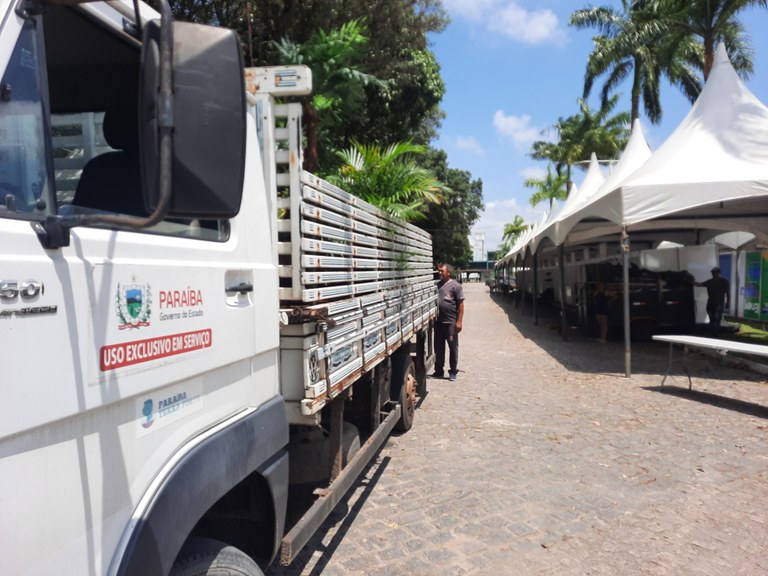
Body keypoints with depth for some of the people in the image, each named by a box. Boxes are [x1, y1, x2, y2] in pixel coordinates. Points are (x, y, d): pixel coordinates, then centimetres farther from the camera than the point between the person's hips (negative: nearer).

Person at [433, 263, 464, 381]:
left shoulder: (455, 286, -7)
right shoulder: (437, 285, 11)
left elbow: (460, 304, -9)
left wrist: (459, 321, -15)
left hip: (451, 322, -6)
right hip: (438, 322, 6)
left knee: (453, 347, 4)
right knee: (438, 347, 11)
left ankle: (453, 371, 14)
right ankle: (438, 370, 21)